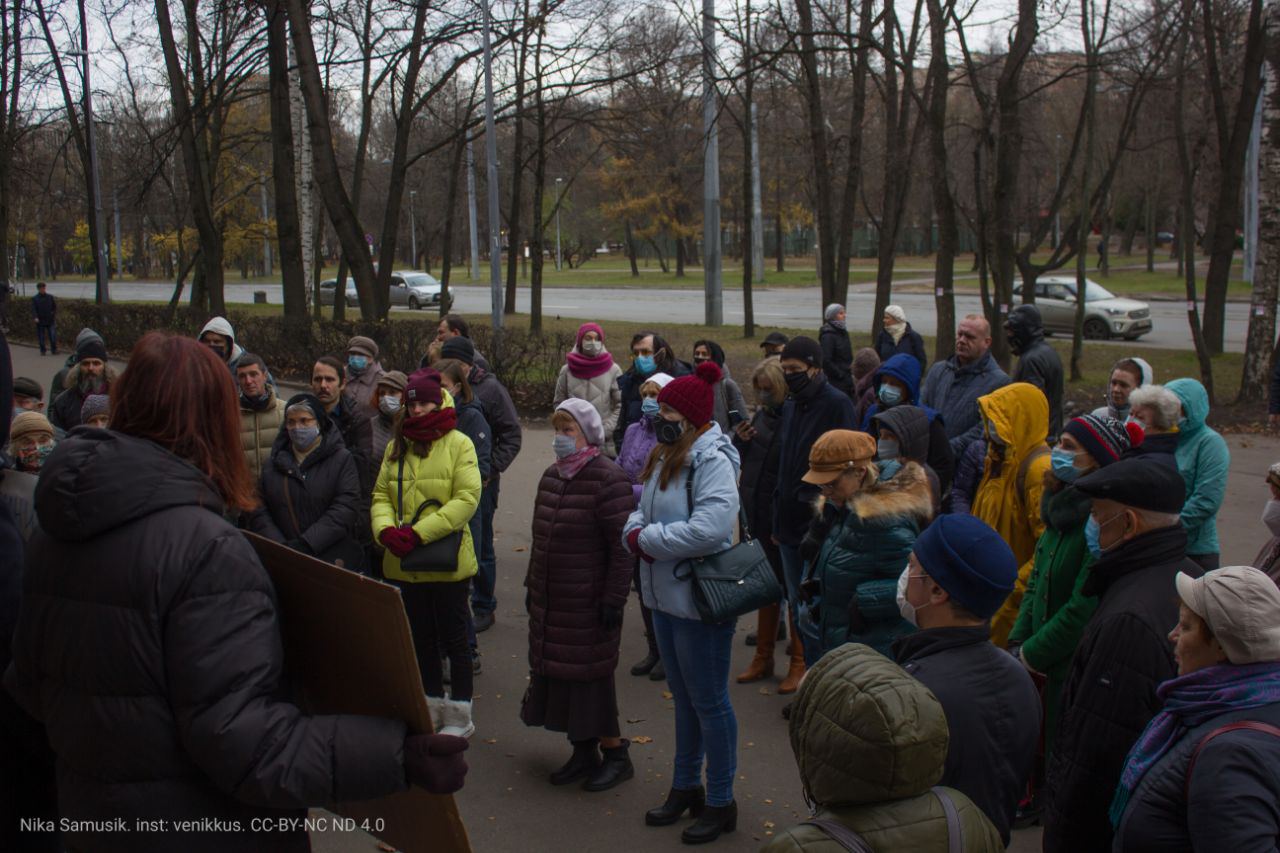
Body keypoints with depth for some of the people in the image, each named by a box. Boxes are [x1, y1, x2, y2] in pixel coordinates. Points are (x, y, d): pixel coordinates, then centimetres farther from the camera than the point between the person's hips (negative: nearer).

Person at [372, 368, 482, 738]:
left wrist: (418, 533, -21)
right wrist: (386, 529, -14)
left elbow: (467, 498, -15)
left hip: (447, 561, -5)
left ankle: (459, 717, 16)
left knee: (453, 638, 4)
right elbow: (381, 495, 8)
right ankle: (432, 709, 30)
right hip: (406, 562, 5)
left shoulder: (458, 444, -7)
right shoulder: (397, 446, 9)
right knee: (422, 637, 16)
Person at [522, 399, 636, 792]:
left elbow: (622, 546, -16)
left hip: (588, 604, -8)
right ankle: (584, 751, 25)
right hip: (550, 599, 8)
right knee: (557, 672, 11)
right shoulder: (551, 476, 10)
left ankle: (616, 754, 15)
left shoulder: (608, 479, -15)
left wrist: (614, 598, -18)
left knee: (590, 676, -1)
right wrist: (532, 584, 19)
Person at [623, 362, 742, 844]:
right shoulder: (665, 455, 10)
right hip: (664, 596, 9)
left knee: (708, 701, 3)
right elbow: (644, 509, 15)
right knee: (683, 697, 21)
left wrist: (646, 540, -20)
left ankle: (721, 804, 17)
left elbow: (709, 528, -30)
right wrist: (635, 532, -9)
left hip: (701, 601, -9)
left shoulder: (712, 459, -19)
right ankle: (686, 787, 36)